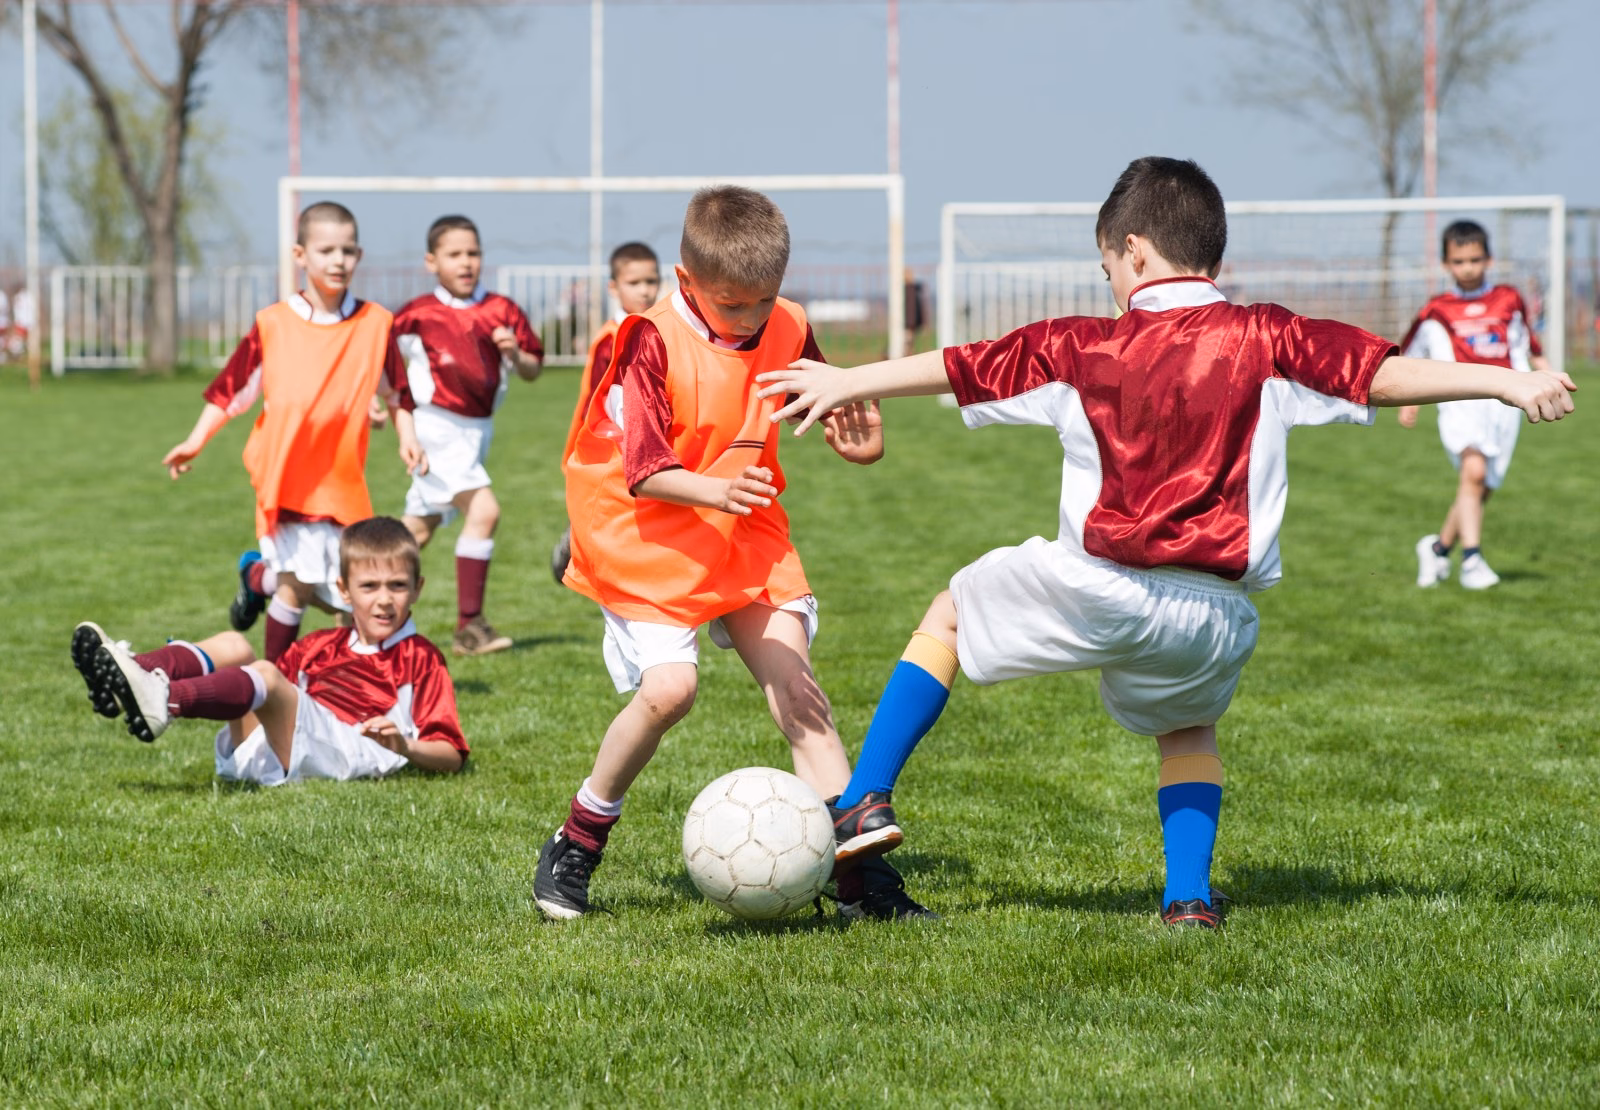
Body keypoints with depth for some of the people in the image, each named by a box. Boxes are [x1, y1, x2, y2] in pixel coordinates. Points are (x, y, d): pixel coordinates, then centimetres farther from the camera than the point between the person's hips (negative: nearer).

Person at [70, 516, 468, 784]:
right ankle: (129, 675, -35)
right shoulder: (322, 646, 32)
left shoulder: (420, 659, 15)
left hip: (340, 753, -6)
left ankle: (165, 700, -56)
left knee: (266, 676, -30)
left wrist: (404, 747, -13)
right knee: (232, 646, -9)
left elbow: (451, 757, 6)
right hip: (258, 749, 6)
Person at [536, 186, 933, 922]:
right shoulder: (655, 343, -19)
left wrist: (857, 437, -12)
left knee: (794, 683, -4)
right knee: (669, 686, -20)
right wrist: (714, 490, -41)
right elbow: (645, 472, -23)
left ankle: (857, 874, -5)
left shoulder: (786, 332, -2)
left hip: (745, 536, 5)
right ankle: (575, 846, 1)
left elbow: (822, 401, 12)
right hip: (650, 537, -5)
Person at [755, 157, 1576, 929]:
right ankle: (1189, 896, 14)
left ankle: (865, 805, 17)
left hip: (1096, 589, -1)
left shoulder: (1080, 348, 4)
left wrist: (848, 384, 26)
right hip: (1215, 616, 1)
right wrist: (1508, 382, 1)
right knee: (1186, 728, 32)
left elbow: (956, 366, 14)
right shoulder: (1263, 341, 1)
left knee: (949, 615, 24)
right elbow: (1390, 375, -5)